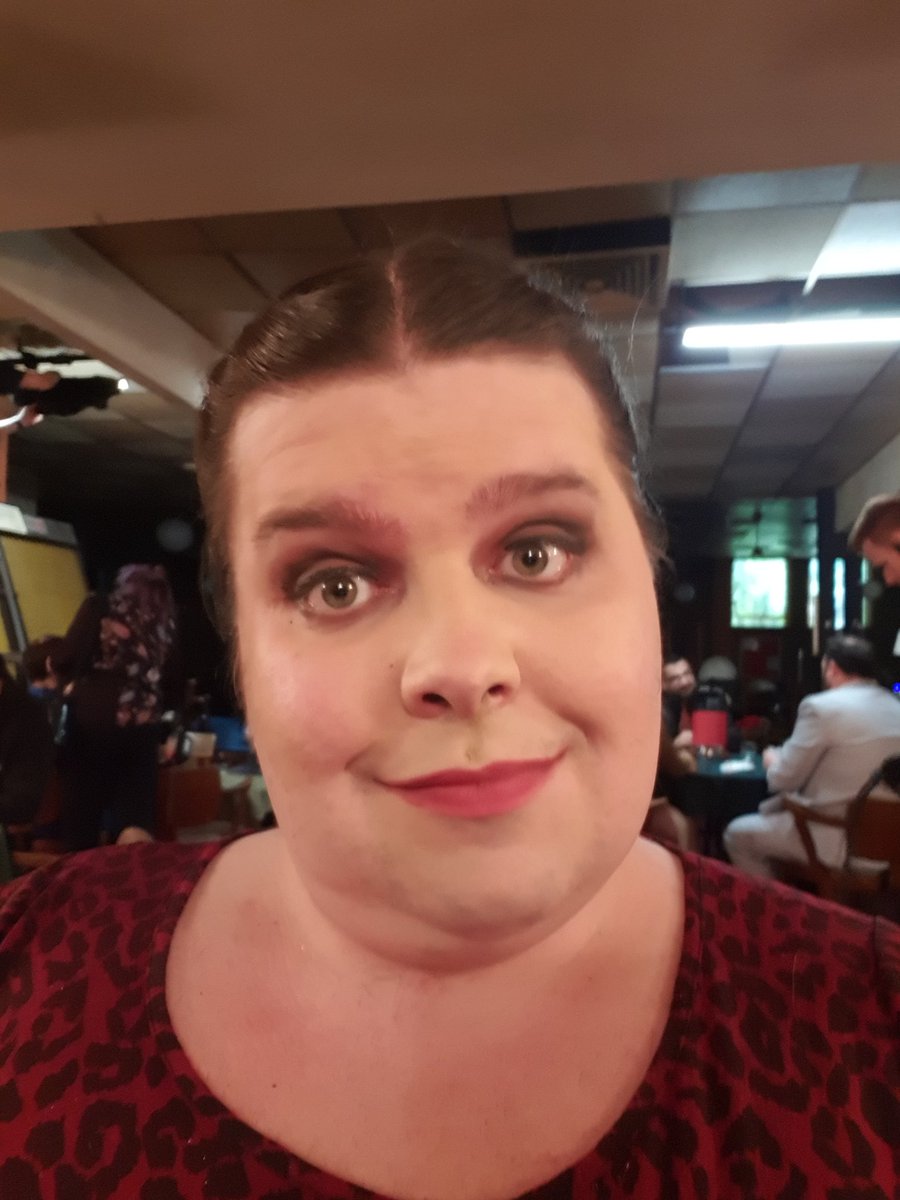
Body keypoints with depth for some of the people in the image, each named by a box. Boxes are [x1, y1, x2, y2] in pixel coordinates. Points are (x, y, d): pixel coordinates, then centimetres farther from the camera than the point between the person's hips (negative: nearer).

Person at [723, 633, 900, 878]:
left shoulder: (822, 706, -17)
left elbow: (785, 778, -12)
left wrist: (772, 761, 10)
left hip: (835, 836, -8)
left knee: (737, 834, 9)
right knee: (769, 809, 26)